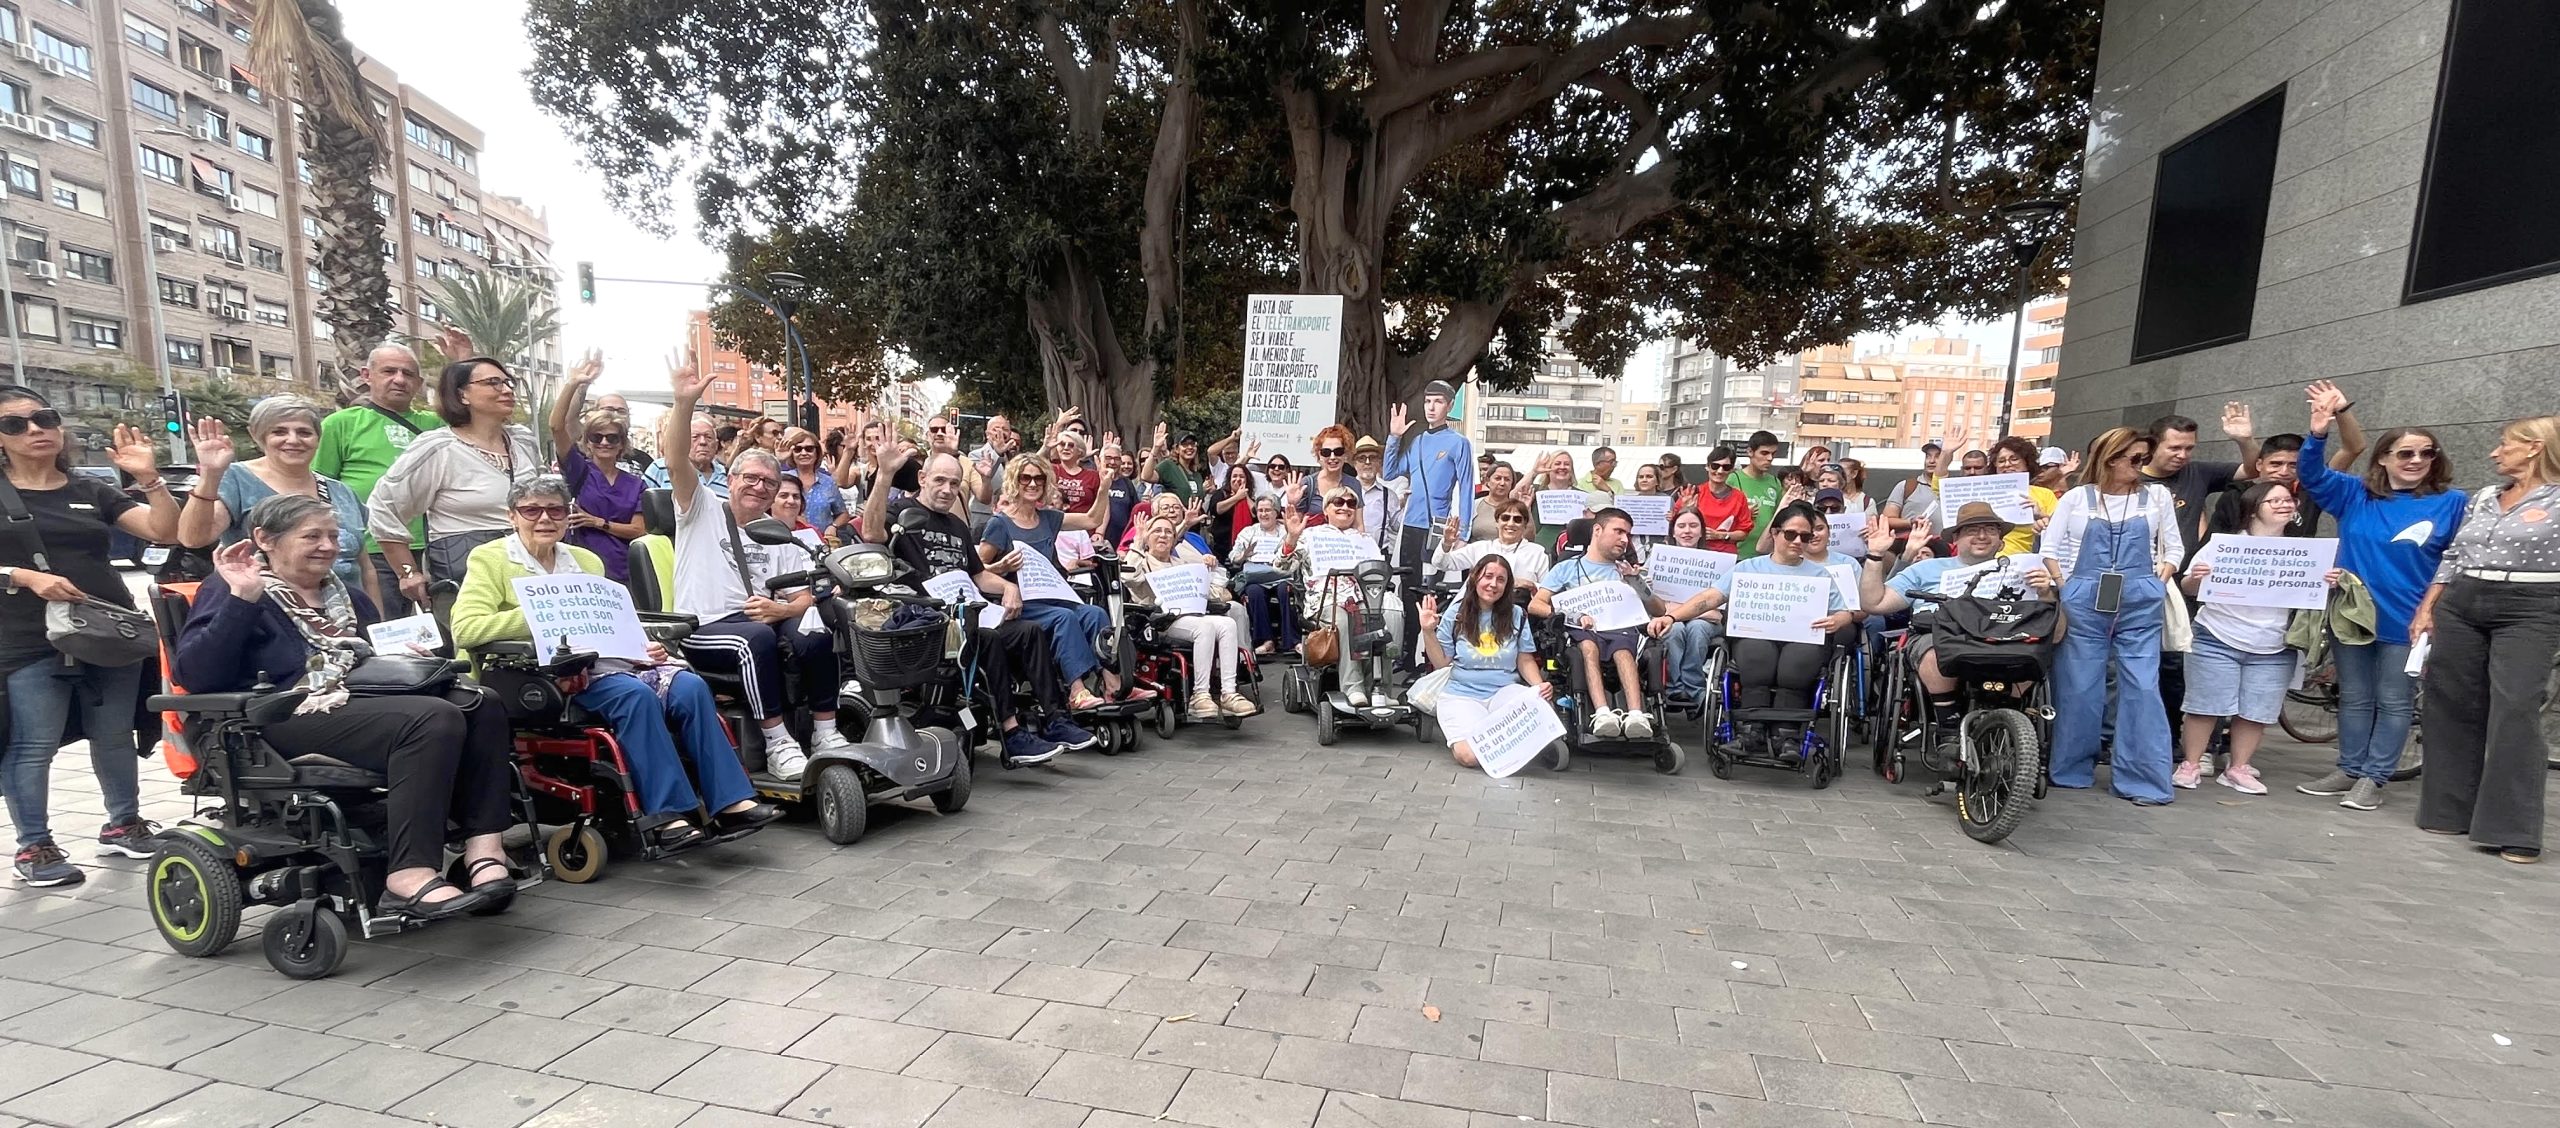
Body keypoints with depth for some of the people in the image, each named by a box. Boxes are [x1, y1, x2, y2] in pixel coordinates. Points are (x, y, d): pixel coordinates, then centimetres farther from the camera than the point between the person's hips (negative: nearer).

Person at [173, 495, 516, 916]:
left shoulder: (346, 596, 28)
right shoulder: (231, 591, 8)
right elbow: (195, 676, -7)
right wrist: (241, 598, -14)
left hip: (365, 700, 7)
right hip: (299, 716, -7)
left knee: (479, 705, -23)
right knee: (433, 719, -34)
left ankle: (483, 846, -31)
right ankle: (410, 877, -38)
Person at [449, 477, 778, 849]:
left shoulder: (587, 561, 23)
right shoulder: (490, 558, 7)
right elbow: (464, 628, -8)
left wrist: (642, 646, 2)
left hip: (608, 660, 5)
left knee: (690, 686, -21)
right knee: (636, 694, -34)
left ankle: (729, 802, -25)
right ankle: (665, 814, -33)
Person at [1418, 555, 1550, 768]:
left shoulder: (1517, 615, 4)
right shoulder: (1456, 615, 1)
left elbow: (1526, 661, 7)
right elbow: (1441, 663, 4)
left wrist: (1539, 686, -11)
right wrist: (1428, 632, -9)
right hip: (1462, 695, -2)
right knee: (1469, 755, -26)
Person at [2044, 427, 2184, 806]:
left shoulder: (2158, 496, 10)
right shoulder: (2077, 497, 5)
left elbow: (2174, 549, 13)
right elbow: (2050, 547, 5)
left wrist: (2157, 586, -1)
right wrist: (2064, 591, -3)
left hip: (2140, 605, 1)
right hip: (2083, 603, -1)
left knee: (2142, 688, -3)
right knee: (2078, 689, 4)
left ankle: (2143, 780, 3)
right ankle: (2071, 770, 16)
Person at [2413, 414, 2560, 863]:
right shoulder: (2482, 499, 14)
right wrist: (2426, 609, 11)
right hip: (2460, 606, 5)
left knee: (2515, 712, -11)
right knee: (2453, 708, 7)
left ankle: (2514, 831, -6)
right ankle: (2451, 810, 16)